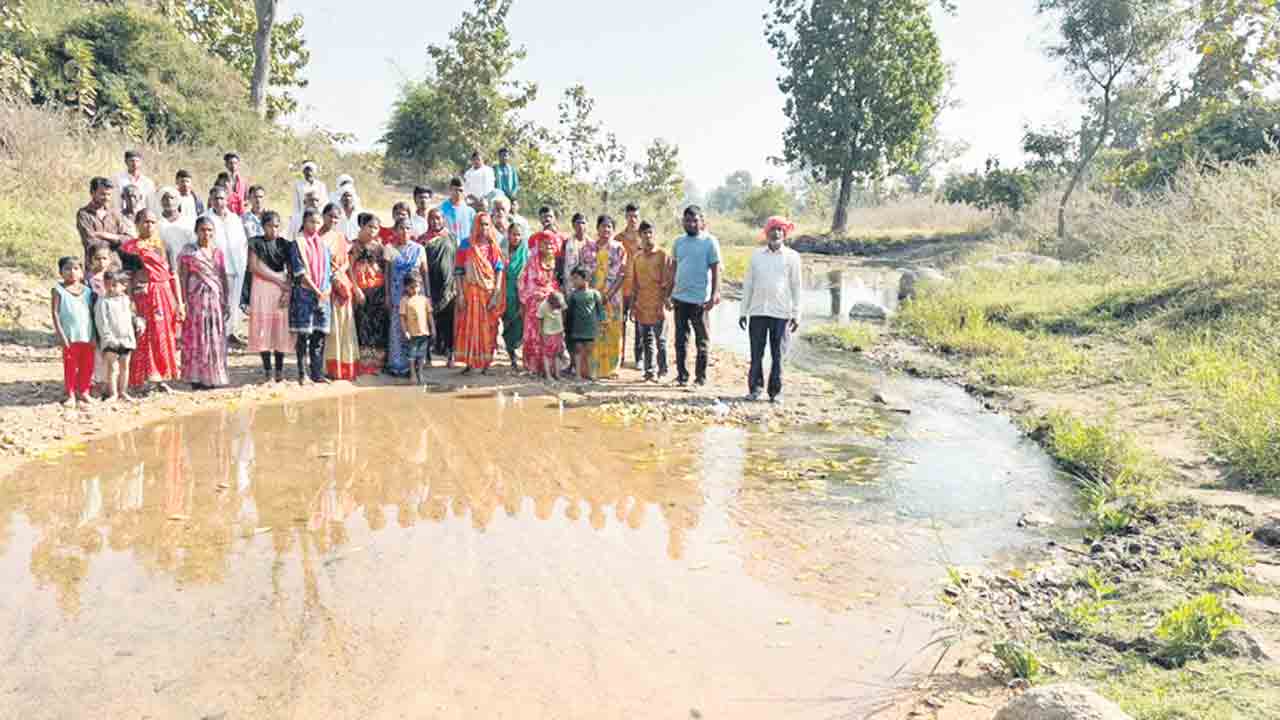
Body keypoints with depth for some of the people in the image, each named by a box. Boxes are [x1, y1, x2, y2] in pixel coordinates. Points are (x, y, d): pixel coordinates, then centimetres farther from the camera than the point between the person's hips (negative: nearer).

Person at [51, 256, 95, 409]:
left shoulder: (87, 290, 7)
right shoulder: (59, 290, -2)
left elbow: (92, 313, 9)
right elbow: (55, 313, -5)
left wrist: (94, 335, 4)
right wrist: (60, 335, -11)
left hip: (87, 336, 3)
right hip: (70, 336, -3)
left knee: (87, 366, 10)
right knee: (70, 366, 4)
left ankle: (84, 392, 23)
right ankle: (71, 395, 12)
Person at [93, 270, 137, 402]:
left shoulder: (126, 300, 7)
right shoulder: (103, 302, -9)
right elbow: (102, 323, -12)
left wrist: (131, 337, 6)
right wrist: (109, 338, -18)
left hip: (126, 340, 5)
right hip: (111, 341, -5)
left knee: (124, 366, 11)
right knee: (112, 367, 0)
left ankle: (123, 391, 21)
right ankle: (113, 393, 7)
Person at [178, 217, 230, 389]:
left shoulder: (218, 251, 11)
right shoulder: (188, 252, -1)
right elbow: (182, 278, -3)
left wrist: (227, 302, 9)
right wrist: (184, 302, -10)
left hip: (216, 299, 4)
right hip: (197, 299, -4)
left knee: (216, 339, 6)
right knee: (197, 338, -1)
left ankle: (214, 376, 15)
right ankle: (197, 378, 5)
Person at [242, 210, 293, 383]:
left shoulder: (284, 244, 7)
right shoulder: (255, 243, 3)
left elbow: (291, 271, 3)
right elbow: (256, 267, -6)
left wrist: (289, 290, -12)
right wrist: (279, 281, -10)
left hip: (282, 291, 1)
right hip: (261, 289, -1)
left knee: (281, 329, -1)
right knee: (263, 329, -2)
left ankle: (279, 370, 5)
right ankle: (267, 370, 3)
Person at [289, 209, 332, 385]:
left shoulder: (323, 245, 14)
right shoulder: (298, 243, -2)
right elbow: (300, 271, -9)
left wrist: (326, 291, -1)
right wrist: (316, 291, -13)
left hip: (323, 295, 5)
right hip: (304, 293, -5)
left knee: (320, 335, 4)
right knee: (303, 334, -4)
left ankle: (317, 373, 9)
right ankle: (303, 374, 0)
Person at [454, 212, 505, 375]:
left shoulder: (493, 247, 3)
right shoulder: (467, 246, 3)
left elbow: (500, 271, 0)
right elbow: (460, 271, 1)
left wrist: (496, 295, -9)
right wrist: (460, 294, -6)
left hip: (488, 293, 0)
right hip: (470, 292, 0)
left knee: (487, 328, 3)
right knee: (469, 327, 1)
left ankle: (486, 363, 11)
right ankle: (469, 362, 8)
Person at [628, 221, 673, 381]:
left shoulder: (662, 254, -3)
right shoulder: (637, 257, 12)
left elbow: (667, 281, -6)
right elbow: (634, 284, 15)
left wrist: (663, 302, -12)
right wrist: (633, 307, 11)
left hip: (657, 304, -4)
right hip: (642, 306, 4)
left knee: (660, 338, 0)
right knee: (646, 340, 8)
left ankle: (663, 369, 9)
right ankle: (649, 370, 14)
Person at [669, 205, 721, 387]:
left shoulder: (710, 241, -4)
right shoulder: (679, 241, 11)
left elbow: (715, 270, -6)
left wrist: (714, 295, -14)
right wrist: (669, 294, 11)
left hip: (700, 299, -5)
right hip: (680, 297, 5)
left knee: (702, 340, 5)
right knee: (681, 339, 8)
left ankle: (701, 375, 12)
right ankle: (681, 375, 16)